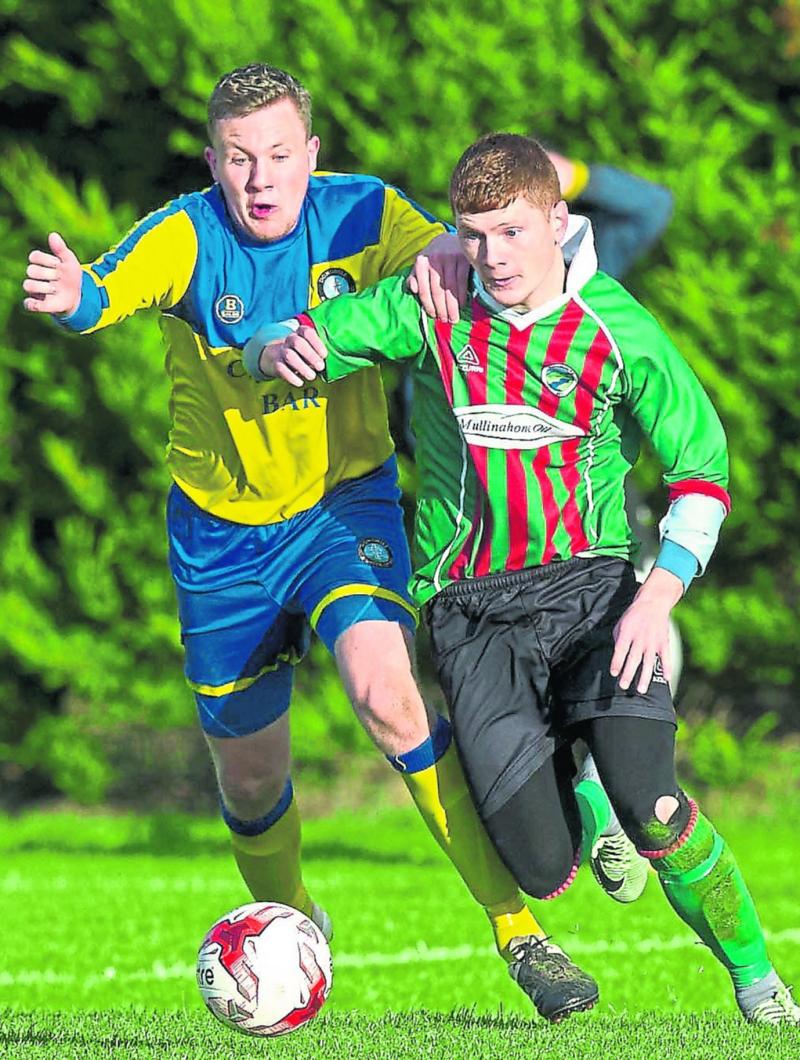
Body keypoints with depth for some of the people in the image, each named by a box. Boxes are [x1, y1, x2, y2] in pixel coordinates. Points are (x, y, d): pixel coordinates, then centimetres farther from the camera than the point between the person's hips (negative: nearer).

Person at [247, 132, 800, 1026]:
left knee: (649, 805, -25)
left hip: (591, 580, -1)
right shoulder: (430, 307, -5)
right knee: (544, 870, -10)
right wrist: (280, 351, -25)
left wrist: (658, 596, -15)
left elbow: (702, 469, -2)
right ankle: (574, 788, 29)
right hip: (471, 606, 1)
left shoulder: (615, 328, -7)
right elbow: (288, 345, 1)